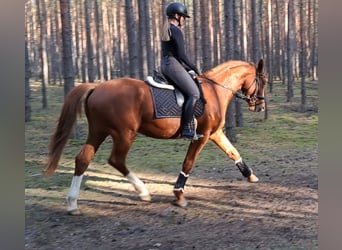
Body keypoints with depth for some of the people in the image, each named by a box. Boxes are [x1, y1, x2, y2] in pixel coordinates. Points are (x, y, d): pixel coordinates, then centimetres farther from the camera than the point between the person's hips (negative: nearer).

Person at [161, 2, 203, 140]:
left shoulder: (166, 30, 21)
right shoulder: (176, 31, -10)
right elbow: (181, 55, -15)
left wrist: (189, 67, 20)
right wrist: (194, 67, 0)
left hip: (165, 65, 11)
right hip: (173, 65, -11)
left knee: (190, 92, 18)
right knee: (194, 93, -14)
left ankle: (190, 128, 15)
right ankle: (186, 129, -19)